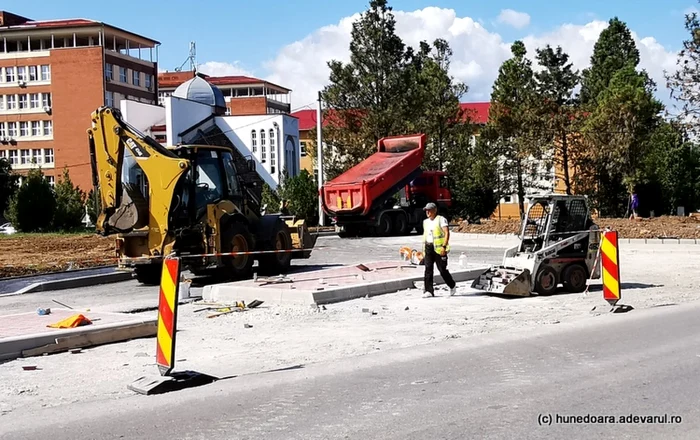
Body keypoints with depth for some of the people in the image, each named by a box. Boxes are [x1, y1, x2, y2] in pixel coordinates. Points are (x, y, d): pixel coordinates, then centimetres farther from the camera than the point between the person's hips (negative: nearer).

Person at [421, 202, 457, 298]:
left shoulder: (441, 219, -6)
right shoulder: (426, 222, 16)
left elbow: (447, 233, -14)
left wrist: (444, 246, -23)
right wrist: (424, 249, 19)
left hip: (439, 248, -6)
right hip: (428, 247, 6)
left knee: (442, 269, -1)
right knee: (428, 269, -3)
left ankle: (452, 286, 21)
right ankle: (428, 291, -3)